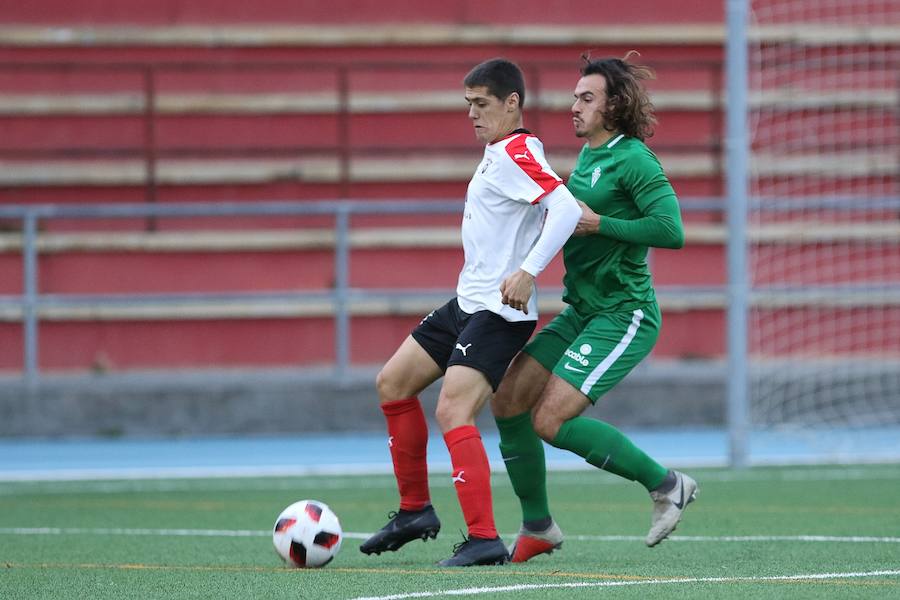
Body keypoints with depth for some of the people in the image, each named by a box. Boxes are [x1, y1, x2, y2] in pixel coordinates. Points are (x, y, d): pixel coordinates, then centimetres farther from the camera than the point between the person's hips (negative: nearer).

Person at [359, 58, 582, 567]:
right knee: (393, 384, 14)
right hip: (468, 301, 11)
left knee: (452, 411, -22)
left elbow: (567, 208, -29)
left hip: (501, 312, -11)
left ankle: (484, 540, -23)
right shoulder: (498, 154, 15)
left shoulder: (517, 154, -16)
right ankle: (416, 510, 23)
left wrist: (528, 271, -36)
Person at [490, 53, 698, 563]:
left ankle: (665, 484, -2)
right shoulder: (588, 157, 15)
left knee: (551, 421, -17)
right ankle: (538, 528, 12)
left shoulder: (633, 158, -13)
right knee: (508, 398, 0)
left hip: (624, 315, -9)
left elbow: (672, 230, -24)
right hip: (582, 311, 9)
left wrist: (598, 224, -19)